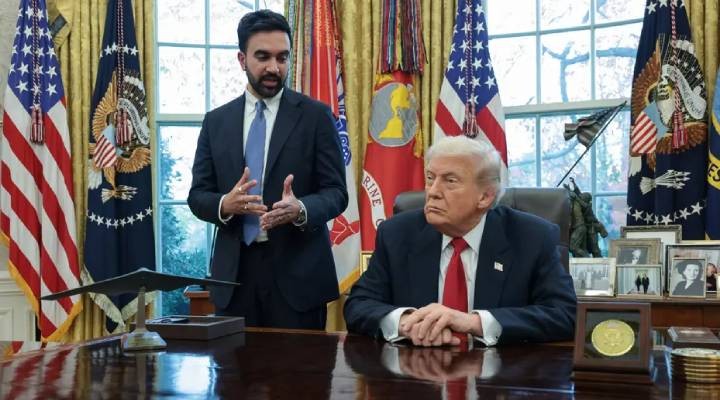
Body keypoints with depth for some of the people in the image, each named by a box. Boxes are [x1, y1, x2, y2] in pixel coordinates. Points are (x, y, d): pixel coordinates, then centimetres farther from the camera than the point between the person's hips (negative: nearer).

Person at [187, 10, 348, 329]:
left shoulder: (315, 116, 0)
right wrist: (225, 204, -16)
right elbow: (197, 195, 7)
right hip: (234, 271, 3)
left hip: (298, 271, -2)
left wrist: (300, 209, -24)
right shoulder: (216, 121, 8)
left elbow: (336, 192, -3)